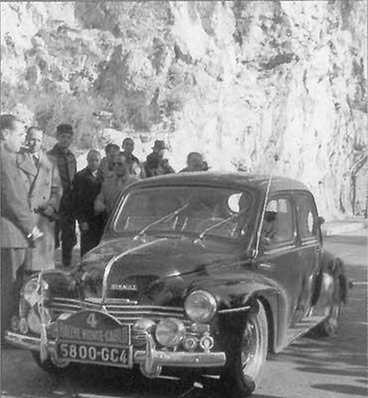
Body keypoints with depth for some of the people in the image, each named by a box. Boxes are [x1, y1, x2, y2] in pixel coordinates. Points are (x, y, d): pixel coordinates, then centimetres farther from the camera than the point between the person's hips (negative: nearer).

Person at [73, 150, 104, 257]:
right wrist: (82, 221, -10)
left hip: (102, 220, 3)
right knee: (87, 249, -3)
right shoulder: (80, 176, 1)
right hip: (87, 220, -3)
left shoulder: (103, 175, 13)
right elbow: (77, 201, -3)